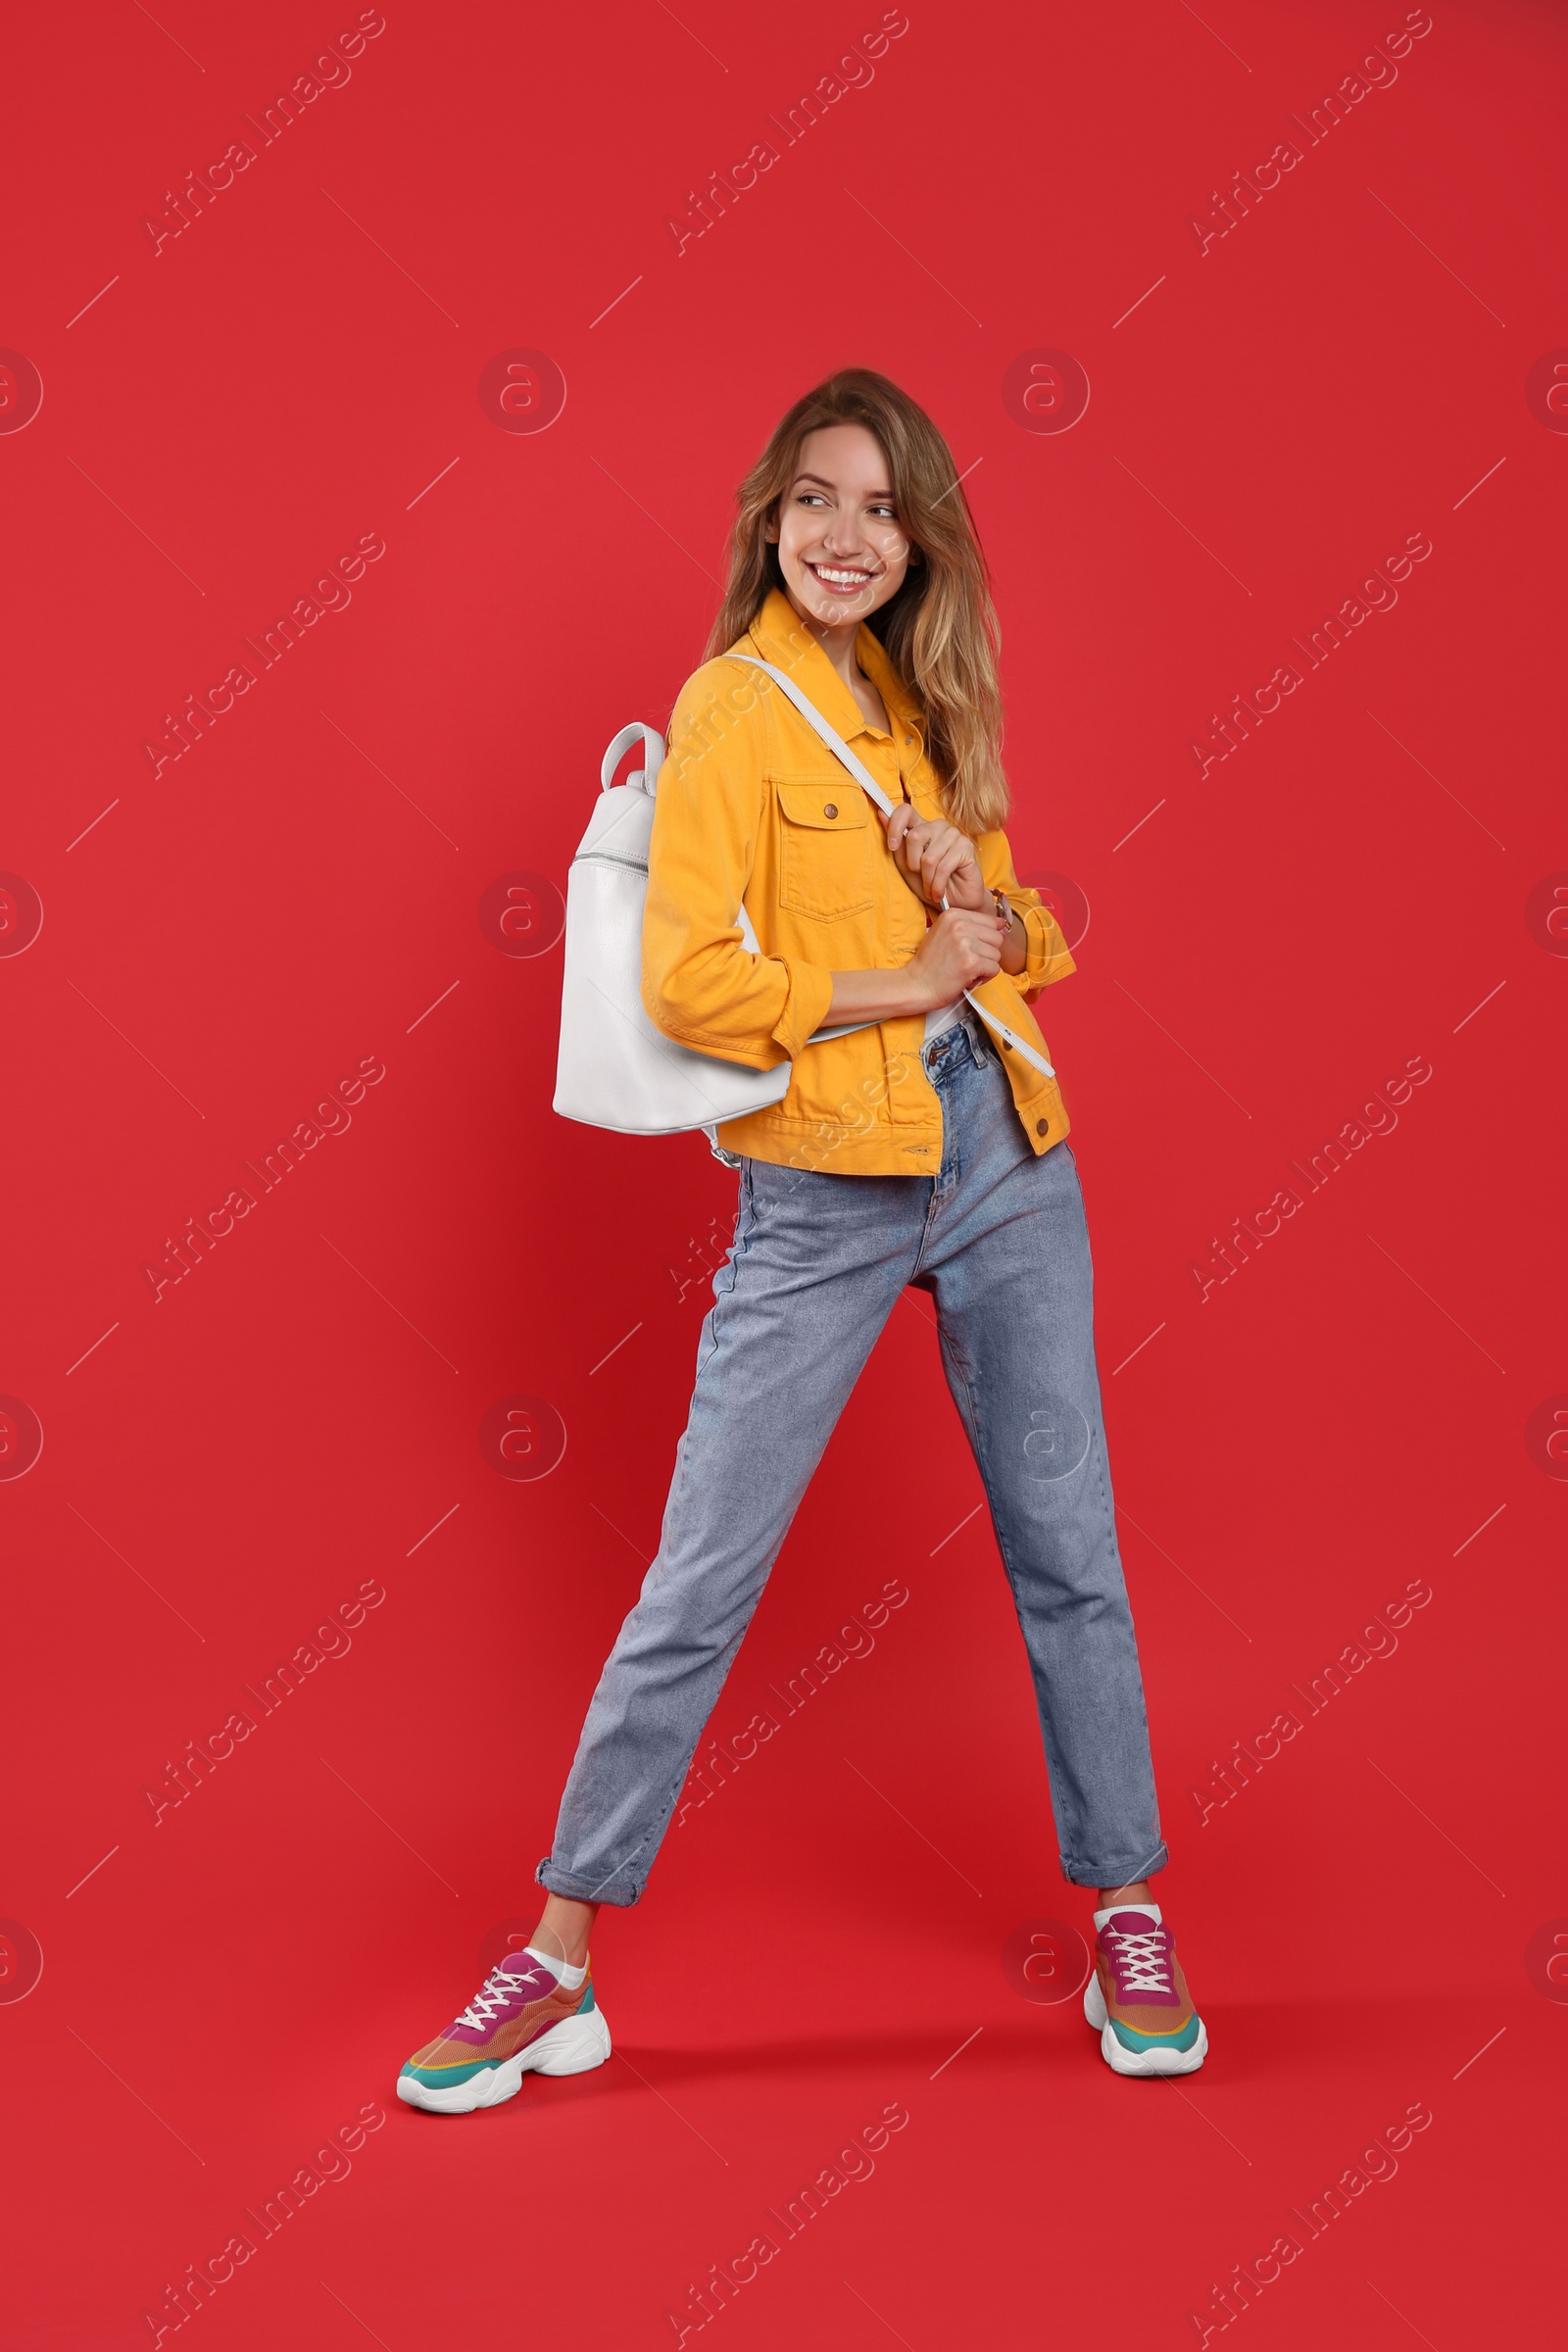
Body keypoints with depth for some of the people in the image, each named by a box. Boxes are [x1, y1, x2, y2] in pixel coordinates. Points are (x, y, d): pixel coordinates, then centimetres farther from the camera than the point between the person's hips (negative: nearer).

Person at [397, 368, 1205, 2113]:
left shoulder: (925, 701, 13)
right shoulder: (732, 704, -6)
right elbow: (690, 982, -16)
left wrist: (986, 909, -3)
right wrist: (905, 984, -11)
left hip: (1007, 1159, 6)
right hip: (822, 1196, -6)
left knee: (1068, 1555, 11)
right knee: (697, 1586, 0)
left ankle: (1128, 1924, 27)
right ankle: (560, 1966, 14)